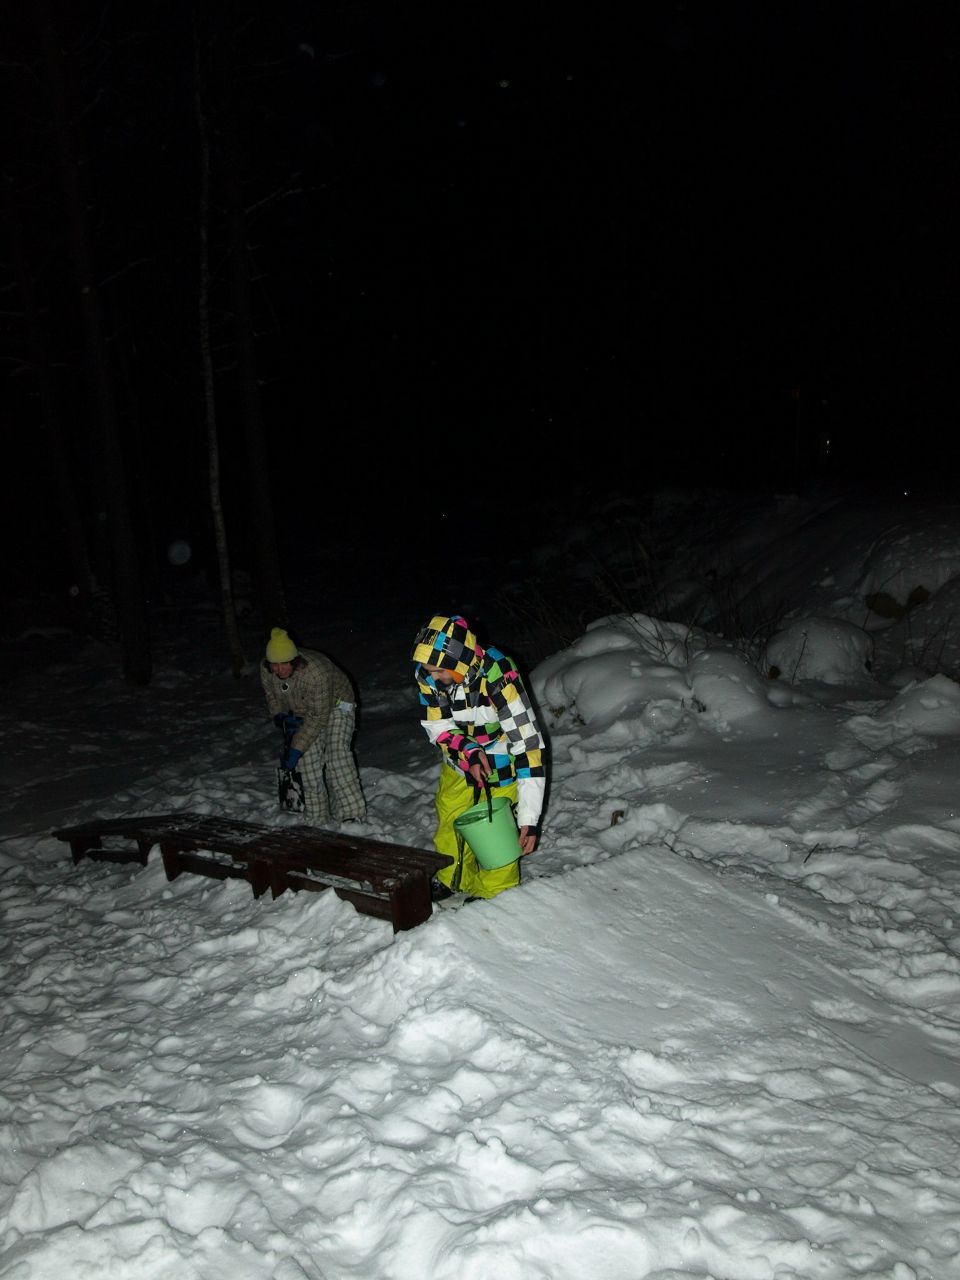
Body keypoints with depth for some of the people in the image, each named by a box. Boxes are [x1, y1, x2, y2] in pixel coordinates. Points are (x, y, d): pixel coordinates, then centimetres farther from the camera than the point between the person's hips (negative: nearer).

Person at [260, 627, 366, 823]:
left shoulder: (315, 672, -39)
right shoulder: (266, 669, -19)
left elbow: (319, 717, -35)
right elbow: (271, 694, 6)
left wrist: (296, 749, -34)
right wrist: (279, 714, -13)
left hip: (335, 705, -6)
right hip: (304, 713, 6)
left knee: (337, 752, -24)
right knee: (308, 758, -7)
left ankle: (351, 815, -26)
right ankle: (317, 818, 2)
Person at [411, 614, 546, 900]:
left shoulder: (498, 676, -38)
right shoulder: (427, 673, -21)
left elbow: (528, 744, -36)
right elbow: (437, 725, -10)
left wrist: (529, 817, -37)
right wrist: (468, 752, -32)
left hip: (501, 766, -5)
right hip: (458, 759, 5)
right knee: (449, 825, 16)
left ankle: (495, 895, 19)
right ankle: (455, 882, 40)